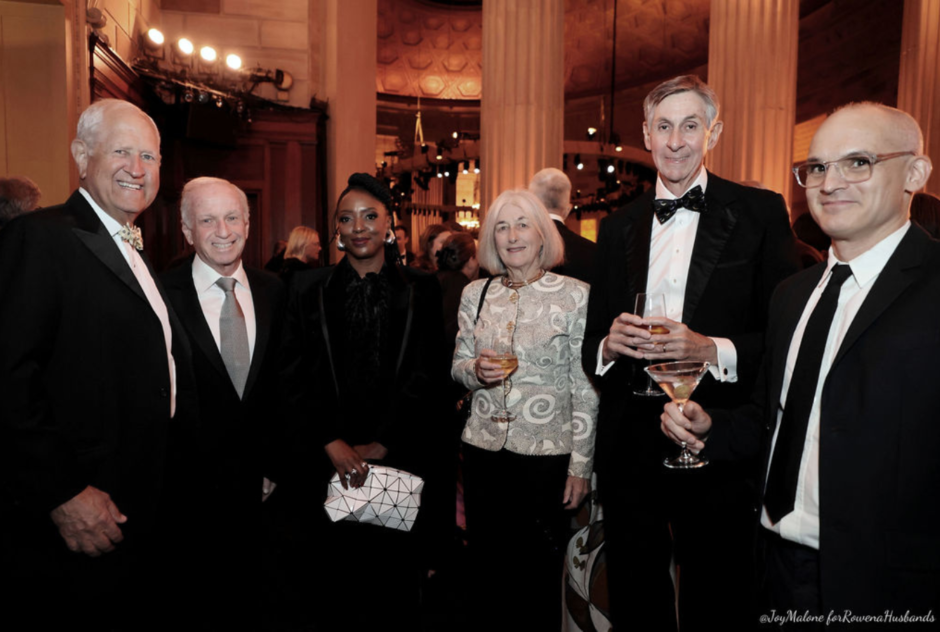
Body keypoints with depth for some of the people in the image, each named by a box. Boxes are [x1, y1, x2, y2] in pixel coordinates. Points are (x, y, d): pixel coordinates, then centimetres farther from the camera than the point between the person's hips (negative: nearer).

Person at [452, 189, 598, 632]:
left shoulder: (574, 295, -7)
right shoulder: (475, 294, 4)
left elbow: (585, 388, -5)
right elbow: (458, 367, 11)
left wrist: (581, 465, -6)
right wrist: (476, 370, -12)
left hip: (546, 451, -3)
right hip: (483, 449, 3)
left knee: (539, 574, 10)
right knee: (486, 564, 15)